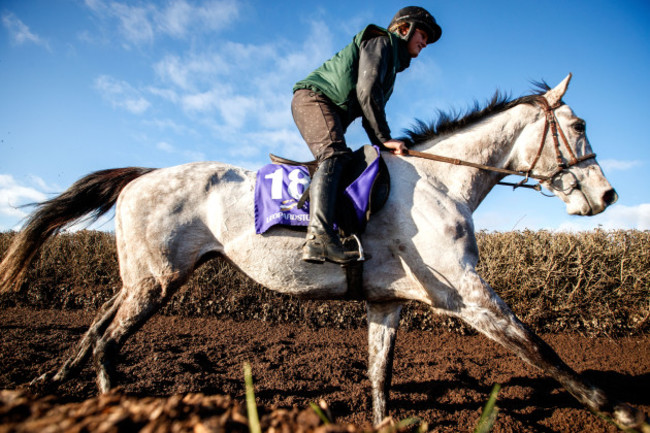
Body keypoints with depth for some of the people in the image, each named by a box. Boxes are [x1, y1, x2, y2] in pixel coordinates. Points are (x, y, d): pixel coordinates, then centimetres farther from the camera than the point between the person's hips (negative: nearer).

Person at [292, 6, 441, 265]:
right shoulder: (381, 42, 0)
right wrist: (385, 138, -17)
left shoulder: (393, 64, 29)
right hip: (314, 98, -11)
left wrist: (382, 148, 9)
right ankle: (319, 237, -49)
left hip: (333, 112, 11)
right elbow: (366, 91, -17)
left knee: (336, 161, 1)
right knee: (335, 154, -31)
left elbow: (369, 115, 23)